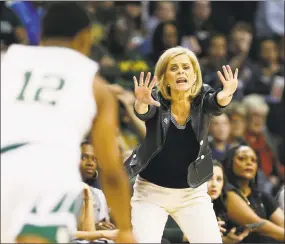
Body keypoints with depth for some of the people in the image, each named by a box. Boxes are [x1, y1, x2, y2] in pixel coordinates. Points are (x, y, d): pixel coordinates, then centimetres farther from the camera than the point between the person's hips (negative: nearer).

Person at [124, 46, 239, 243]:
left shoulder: (203, 97, -7)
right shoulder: (156, 99, -11)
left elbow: (216, 103, -29)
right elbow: (144, 112, -32)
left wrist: (226, 95, -53)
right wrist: (141, 102, -57)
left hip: (193, 194, 1)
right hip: (151, 191, -1)